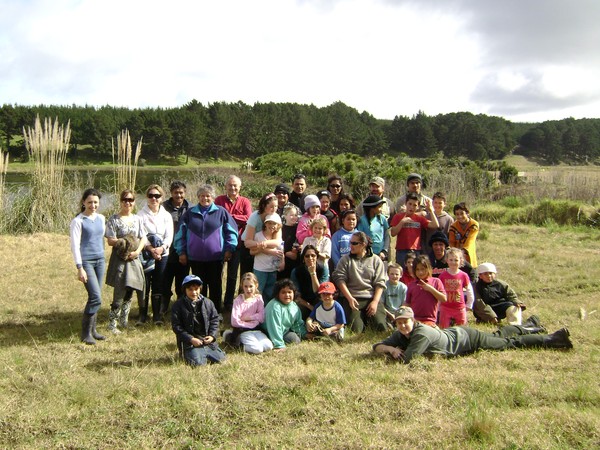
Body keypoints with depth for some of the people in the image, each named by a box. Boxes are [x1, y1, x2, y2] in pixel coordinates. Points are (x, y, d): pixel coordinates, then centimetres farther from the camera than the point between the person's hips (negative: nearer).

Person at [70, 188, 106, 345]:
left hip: (100, 260, 6)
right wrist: (79, 268, -16)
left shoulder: (101, 218, 9)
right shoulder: (78, 221, -8)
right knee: (96, 298, -13)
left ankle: (92, 329, 18)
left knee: (95, 297, 8)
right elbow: (75, 245, -11)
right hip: (86, 261, -6)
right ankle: (86, 333, -1)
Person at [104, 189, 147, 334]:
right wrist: (123, 241, -24)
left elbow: (143, 239, 7)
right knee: (119, 292, -7)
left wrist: (137, 251, -9)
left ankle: (124, 319, 25)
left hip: (134, 258, 5)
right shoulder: (114, 219, -4)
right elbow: (110, 241, -8)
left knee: (130, 290, 10)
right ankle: (112, 323, 3)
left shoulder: (137, 219, 10)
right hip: (120, 259, -5)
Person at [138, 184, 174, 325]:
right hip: (145, 254, -2)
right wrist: (150, 248, -19)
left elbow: (169, 236, 2)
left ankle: (157, 315, 10)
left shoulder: (166, 215, 9)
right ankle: (143, 313, 10)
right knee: (145, 284, -2)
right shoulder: (141, 215, 0)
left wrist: (162, 248, -16)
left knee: (159, 286, 3)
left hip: (162, 254, 2)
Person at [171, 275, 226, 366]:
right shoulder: (178, 305, -5)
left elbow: (215, 320, 11)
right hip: (190, 342, -4)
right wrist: (191, 339, -15)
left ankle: (204, 353, 21)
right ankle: (186, 354, 10)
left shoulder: (208, 303, 6)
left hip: (207, 340, 4)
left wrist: (212, 335, -5)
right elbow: (176, 326, -7)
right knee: (199, 363, -23)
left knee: (221, 359, -6)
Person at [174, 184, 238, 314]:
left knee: (215, 286, 7)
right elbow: (181, 233, 10)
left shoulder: (221, 212, 1)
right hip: (195, 258, 2)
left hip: (216, 258, -1)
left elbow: (231, 231, 3)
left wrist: (229, 249, -3)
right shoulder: (190, 213, 7)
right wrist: (181, 252, 6)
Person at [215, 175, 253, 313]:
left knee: (232, 274, 11)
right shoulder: (219, 200, 2)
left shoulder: (245, 202, 3)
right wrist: (238, 219, -20)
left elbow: (248, 218, -13)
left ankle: (228, 303, 22)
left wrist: (230, 217, -14)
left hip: (236, 243, 1)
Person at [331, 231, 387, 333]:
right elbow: (340, 279, -2)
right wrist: (350, 298, -13)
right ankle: (363, 317, 14)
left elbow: (380, 283, 3)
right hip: (352, 298, -1)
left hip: (372, 298, 1)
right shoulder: (345, 260, 7)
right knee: (356, 330, -18)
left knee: (381, 327, -14)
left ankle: (368, 317, 16)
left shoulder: (376, 260, 8)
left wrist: (375, 302, -8)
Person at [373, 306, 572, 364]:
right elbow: (376, 346, -14)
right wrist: (390, 348, -34)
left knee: (510, 343, 11)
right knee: (498, 336, 30)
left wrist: (399, 352, -26)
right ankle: (524, 328, 55)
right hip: (455, 334, 6)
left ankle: (552, 339, 26)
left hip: (467, 339, -6)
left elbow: (407, 359, -46)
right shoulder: (399, 335, -16)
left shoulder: (422, 333, -38)